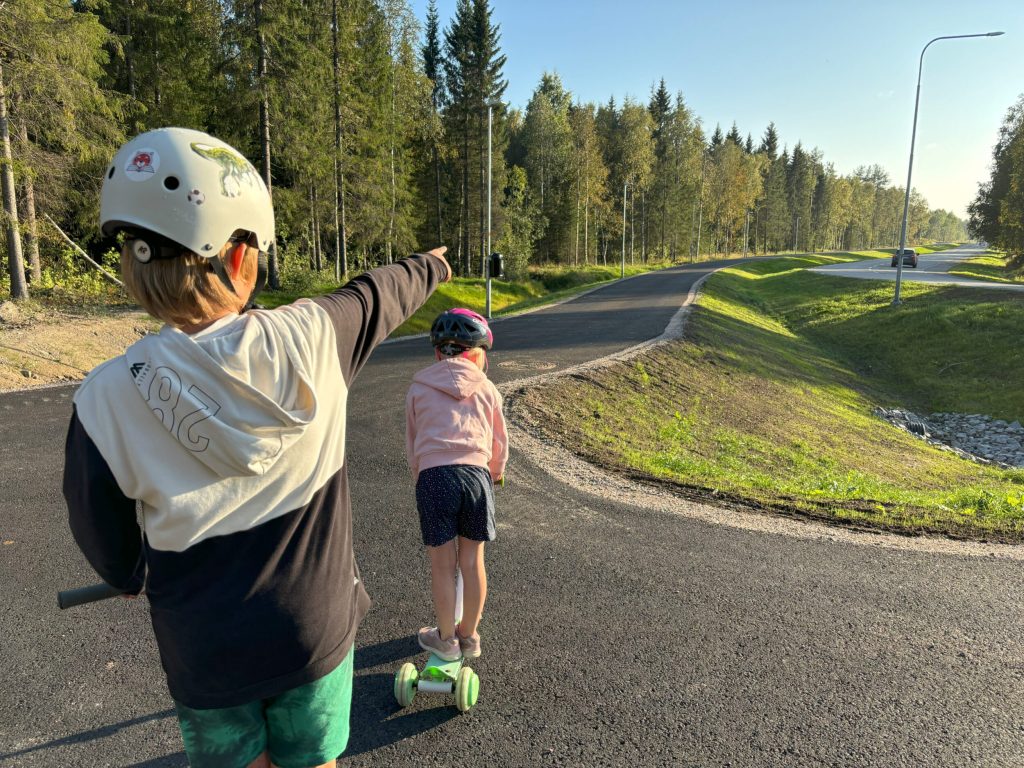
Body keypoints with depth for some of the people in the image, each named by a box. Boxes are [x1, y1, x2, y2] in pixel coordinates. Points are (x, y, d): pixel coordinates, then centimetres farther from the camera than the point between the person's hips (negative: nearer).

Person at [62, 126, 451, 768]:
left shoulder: (106, 402, -20)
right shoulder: (311, 336, -19)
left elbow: (108, 546, -5)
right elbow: (380, 294, 3)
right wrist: (433, 267, 25)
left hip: (204, 649, 0)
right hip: (318, 627, 1)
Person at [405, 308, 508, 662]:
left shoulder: (418, 389, 14)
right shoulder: (486, 388, 14)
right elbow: (500, 441, 20)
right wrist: (495, 474, 39)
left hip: (432, 475, -1)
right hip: (477, 474, 1)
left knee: (442, 565, 12)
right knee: (472, 561, 15)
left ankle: (446, 639, 29)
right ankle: (469, 635, 32)